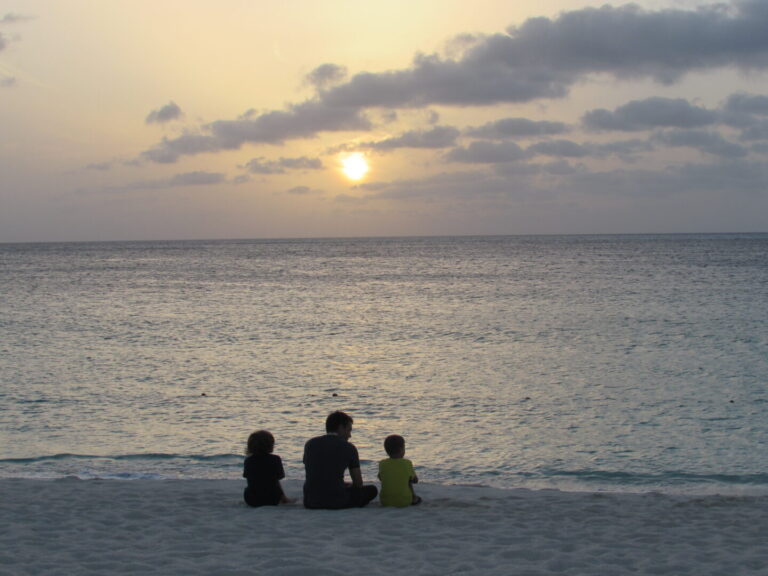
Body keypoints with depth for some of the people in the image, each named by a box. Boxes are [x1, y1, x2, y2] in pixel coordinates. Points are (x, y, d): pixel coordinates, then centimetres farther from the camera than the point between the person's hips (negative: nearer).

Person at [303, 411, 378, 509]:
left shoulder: (310, 444, 9)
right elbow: (358, 483, 6)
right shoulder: (349, 448, 0)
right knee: (372, 489, 20)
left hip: (311, 502, 4)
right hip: (337, 502, -4)